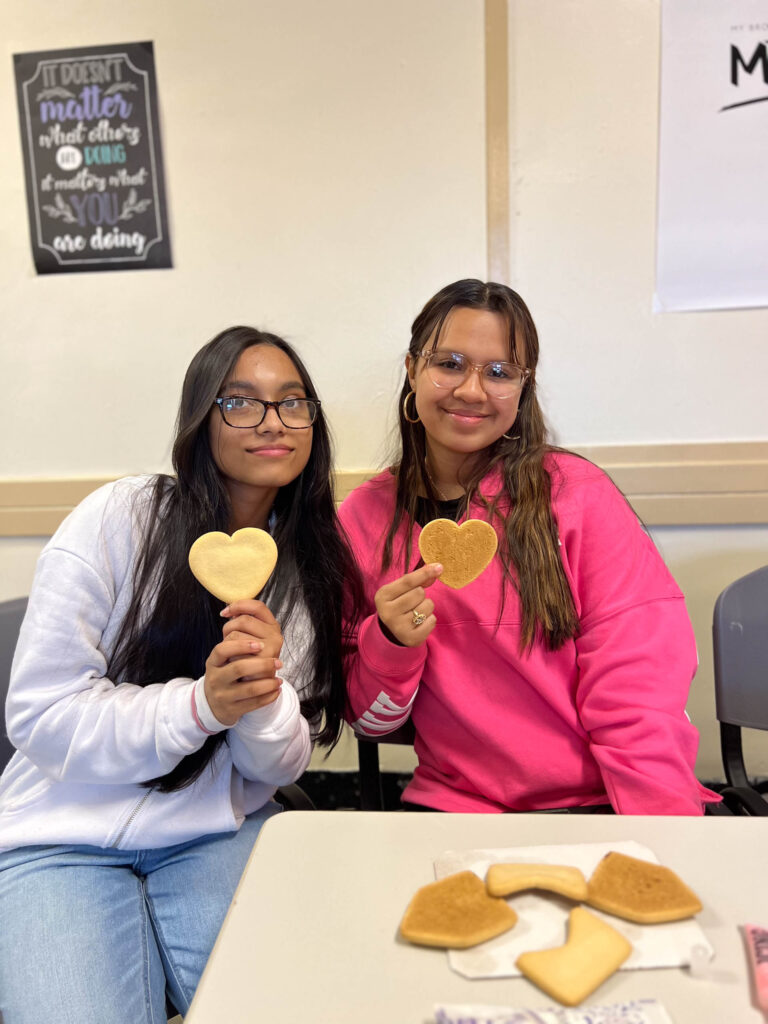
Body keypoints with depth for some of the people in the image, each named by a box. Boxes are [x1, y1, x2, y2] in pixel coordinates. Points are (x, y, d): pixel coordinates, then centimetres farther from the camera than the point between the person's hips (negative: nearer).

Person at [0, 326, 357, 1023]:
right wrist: (200, 704, -27)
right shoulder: (118, 519, -12)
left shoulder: (313, 567, 0)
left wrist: (263, 697, -23)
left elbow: (280, 767, 0)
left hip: (220, 832, 3)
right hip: (69, 834, -2)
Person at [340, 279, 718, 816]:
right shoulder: (365, 517, 3)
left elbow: (636, 686, -6)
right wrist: (391, 644, -14)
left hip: (604, 802, 0)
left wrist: (666, 815, -20)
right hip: (455, 805, 1)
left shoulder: (577, 492, -4)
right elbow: (367, 718, 6)